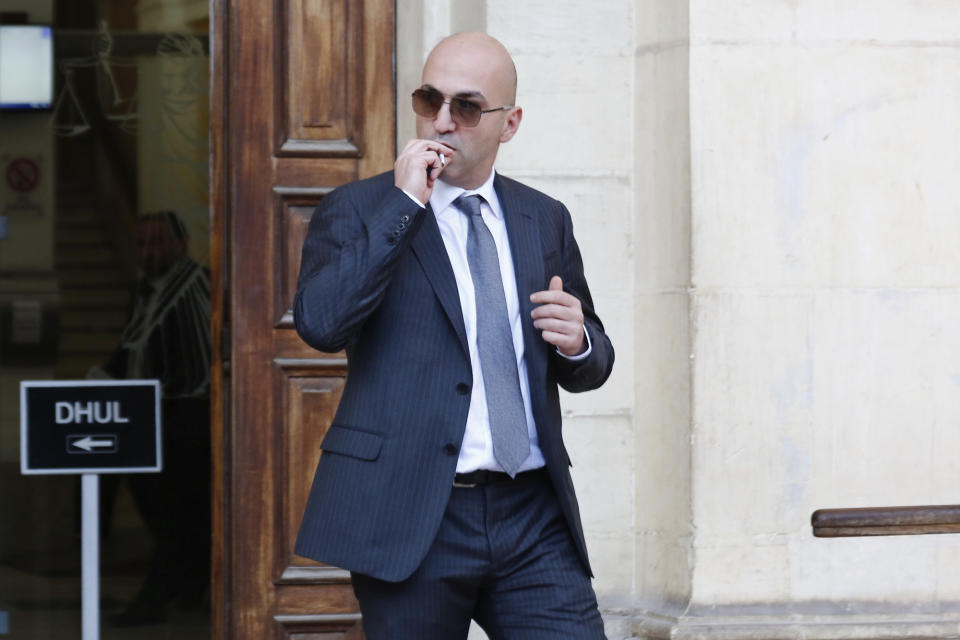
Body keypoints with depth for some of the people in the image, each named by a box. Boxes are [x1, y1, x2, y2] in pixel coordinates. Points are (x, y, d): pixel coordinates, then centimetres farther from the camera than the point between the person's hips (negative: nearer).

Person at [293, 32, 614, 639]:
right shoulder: (359, 211, 2)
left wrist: (578, 342, -3)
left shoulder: (546, 220, 14)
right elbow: (320, 322, -17)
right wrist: (404, 205, -15)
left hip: (533, 520, 3)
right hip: (412, 520, -3)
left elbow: (592, 366, 21)